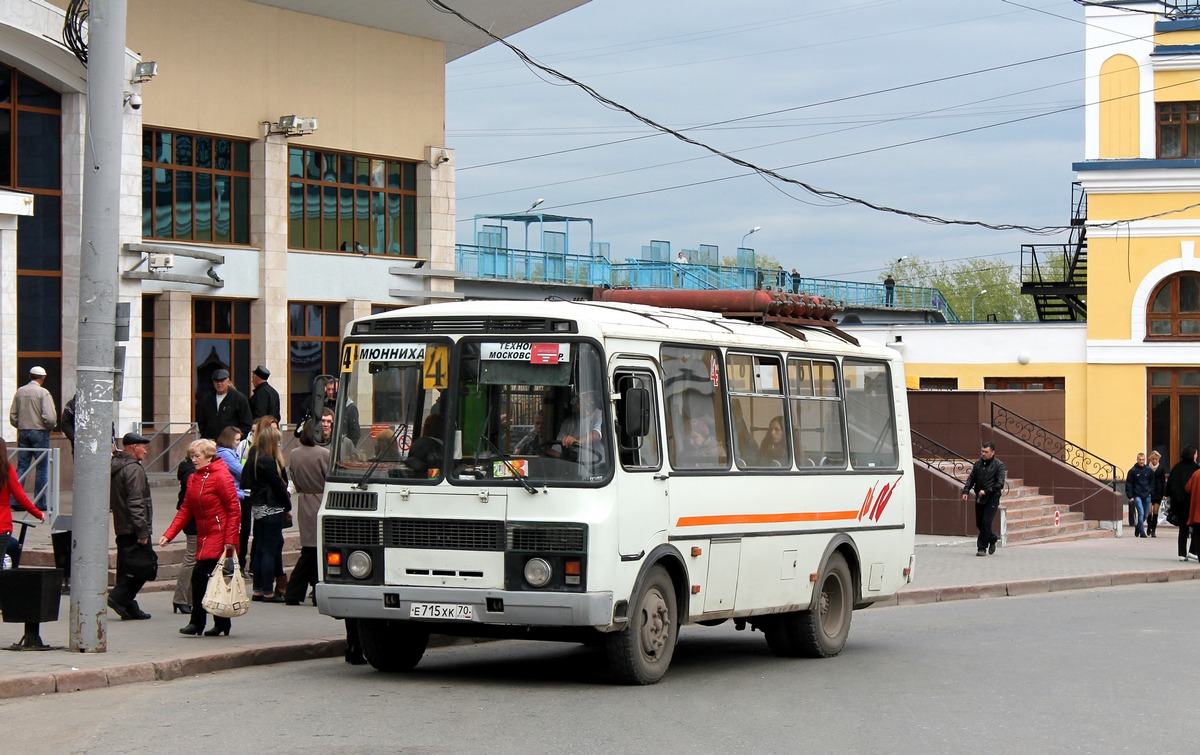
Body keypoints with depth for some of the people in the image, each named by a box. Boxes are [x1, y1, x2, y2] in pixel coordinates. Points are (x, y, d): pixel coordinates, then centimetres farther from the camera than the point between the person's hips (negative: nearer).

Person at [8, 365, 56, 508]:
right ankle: (40, 503, 3)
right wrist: (50, 426, 2)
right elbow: (50, 417, -18)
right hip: (40, 432, -5)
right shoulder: (43, 393, -11)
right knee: (41, 468, 2)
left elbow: (13, 416, 7)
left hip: (23, 432, 5)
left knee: (21, 467, 9)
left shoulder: (20, 392, 4)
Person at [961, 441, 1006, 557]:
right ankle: (992, 539, 34)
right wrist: (966, 491, -2)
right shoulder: (978, 464, 9)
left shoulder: (999, 465, -6)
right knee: (979, 523, 10)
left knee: (986, 522, -12)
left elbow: (999, 483, -12)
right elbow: (971, 479, 12)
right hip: (979, 498, 6)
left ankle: (982, 548, -4)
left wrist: (986, 491, -19)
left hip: (992, 498, -6)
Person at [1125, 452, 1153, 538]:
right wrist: (1130, 496, -6)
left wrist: (1151, 492, 2)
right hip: (1137, 495, -4)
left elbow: (1152, 482, 15)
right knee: (1141, 513, -14)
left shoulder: (1148, 470, 7)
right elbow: (1128, 484, -1)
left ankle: (1138, 527, 33)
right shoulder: (1133, 471, -2)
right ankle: (1142, 532, -12)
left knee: (1145, 514, 10)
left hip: (1146, 495, 4)